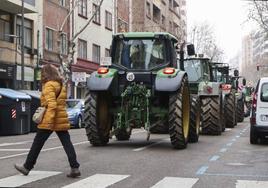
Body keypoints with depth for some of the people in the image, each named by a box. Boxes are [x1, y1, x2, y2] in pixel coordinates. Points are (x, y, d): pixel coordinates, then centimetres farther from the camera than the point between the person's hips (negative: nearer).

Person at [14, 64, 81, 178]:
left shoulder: (49, 85, -9)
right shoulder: (61, 85, 17)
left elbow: (52, 105, -20)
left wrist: (48, 121, -24)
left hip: (49, 120, -7)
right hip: (61, 119, 8)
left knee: (37, 144, 6)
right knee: (67, 143, 2)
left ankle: (27, 167, 18)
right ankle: (75, 168, -6)